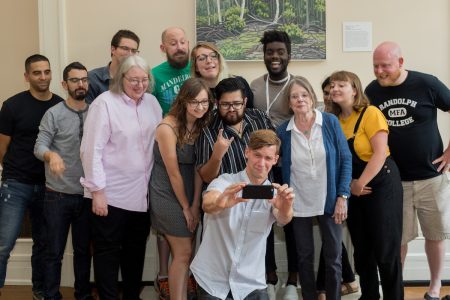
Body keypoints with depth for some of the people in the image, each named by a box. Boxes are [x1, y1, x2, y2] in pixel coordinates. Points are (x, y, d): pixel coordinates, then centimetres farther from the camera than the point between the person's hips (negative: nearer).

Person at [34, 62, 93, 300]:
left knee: (84, 250, 15)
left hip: (87, 195, 3)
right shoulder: (53, 114, -5)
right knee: (54, 252, 6)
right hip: (58, 195, -3)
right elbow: (39, 147, -12)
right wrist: (52, 155, -34)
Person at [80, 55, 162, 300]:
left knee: (136, 250, 17)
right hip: (111, 194, -5)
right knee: (108, 251, 6)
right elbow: (92, 149, -14)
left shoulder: (152, 102, 6)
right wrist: (97, 190, -16)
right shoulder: (105, 103, -12)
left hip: (142, 194, 6)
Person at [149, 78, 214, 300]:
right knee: (183, 252, -3)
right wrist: (185, 207, -9)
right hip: (168, 194, -6)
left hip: (189, 192, 6)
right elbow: (173, 173, -17)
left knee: (185, 251, 13)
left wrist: (195, 205, -6)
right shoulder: (168, 128, -21)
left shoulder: (201, 125, -1)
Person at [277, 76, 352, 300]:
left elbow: (346, 159, -5)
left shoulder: (330, 122, -7)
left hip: (329, 201, -1)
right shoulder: (283, 131, -3)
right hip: (299, 204, 1)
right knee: (305, 257, 11)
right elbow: (282, 169, 5)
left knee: (333, 257, 8)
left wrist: (342, 197, -10)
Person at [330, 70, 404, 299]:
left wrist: (361, 184, -15)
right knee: (361, 248, 13)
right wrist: (350, 184, -7)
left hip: (382, 184, -6)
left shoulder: (370, 113, -12)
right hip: (353, 190, 6)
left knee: (385, 249, -2)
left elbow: (380, 153, -18)